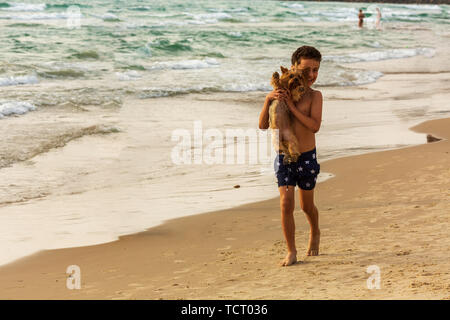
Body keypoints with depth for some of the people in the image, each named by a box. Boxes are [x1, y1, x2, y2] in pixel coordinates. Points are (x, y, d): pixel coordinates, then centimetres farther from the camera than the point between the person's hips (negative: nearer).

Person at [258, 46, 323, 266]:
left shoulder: (314, 96, -8)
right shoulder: (282, 93, 0)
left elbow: (315, 126, -22)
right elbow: (263, 125, -2)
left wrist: (291, 106, -24)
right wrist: (268, 100, -17)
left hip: (307, 157, -1)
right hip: (284, 157, 1)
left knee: (307, 205, 15)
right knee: (286, 204, -8)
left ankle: (315, 234, 45)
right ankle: (291, 252, 3)